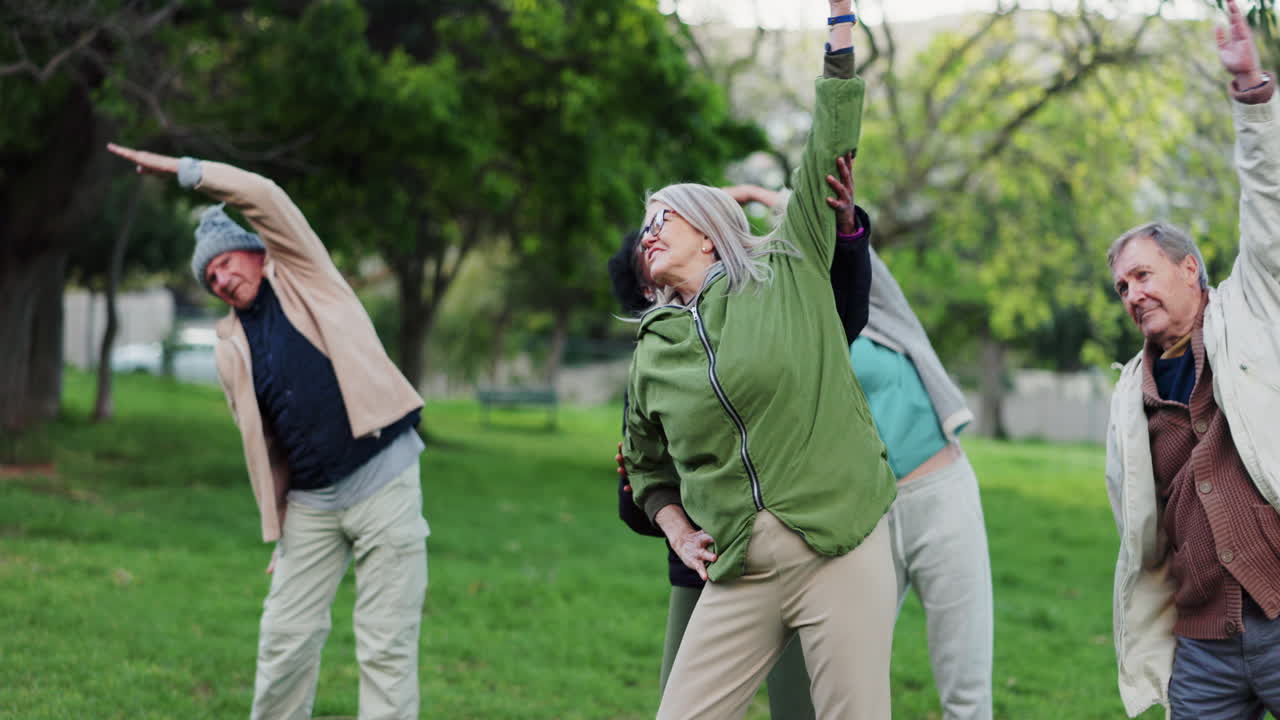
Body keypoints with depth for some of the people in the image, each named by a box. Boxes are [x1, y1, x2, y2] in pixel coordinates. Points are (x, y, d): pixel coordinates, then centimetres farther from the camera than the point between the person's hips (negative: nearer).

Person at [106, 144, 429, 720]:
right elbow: (263, 447, 17)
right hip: (311, 504, 5)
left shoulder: (302, 277, 4)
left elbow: (265, 197, -10)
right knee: (285, 638, 5)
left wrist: (179, 170, -4)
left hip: (383, 482, -5)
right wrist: (276, 528, 13)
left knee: (386, 646, -5)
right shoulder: (232, 348, 14)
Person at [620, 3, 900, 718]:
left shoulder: (788, 270, 6)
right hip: (740, 574, 3)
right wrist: (677, 531, 8)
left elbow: (831, 144, 3)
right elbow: (647, 466, 27)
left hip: (842, 551, -3)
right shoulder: (654, 352, 14)